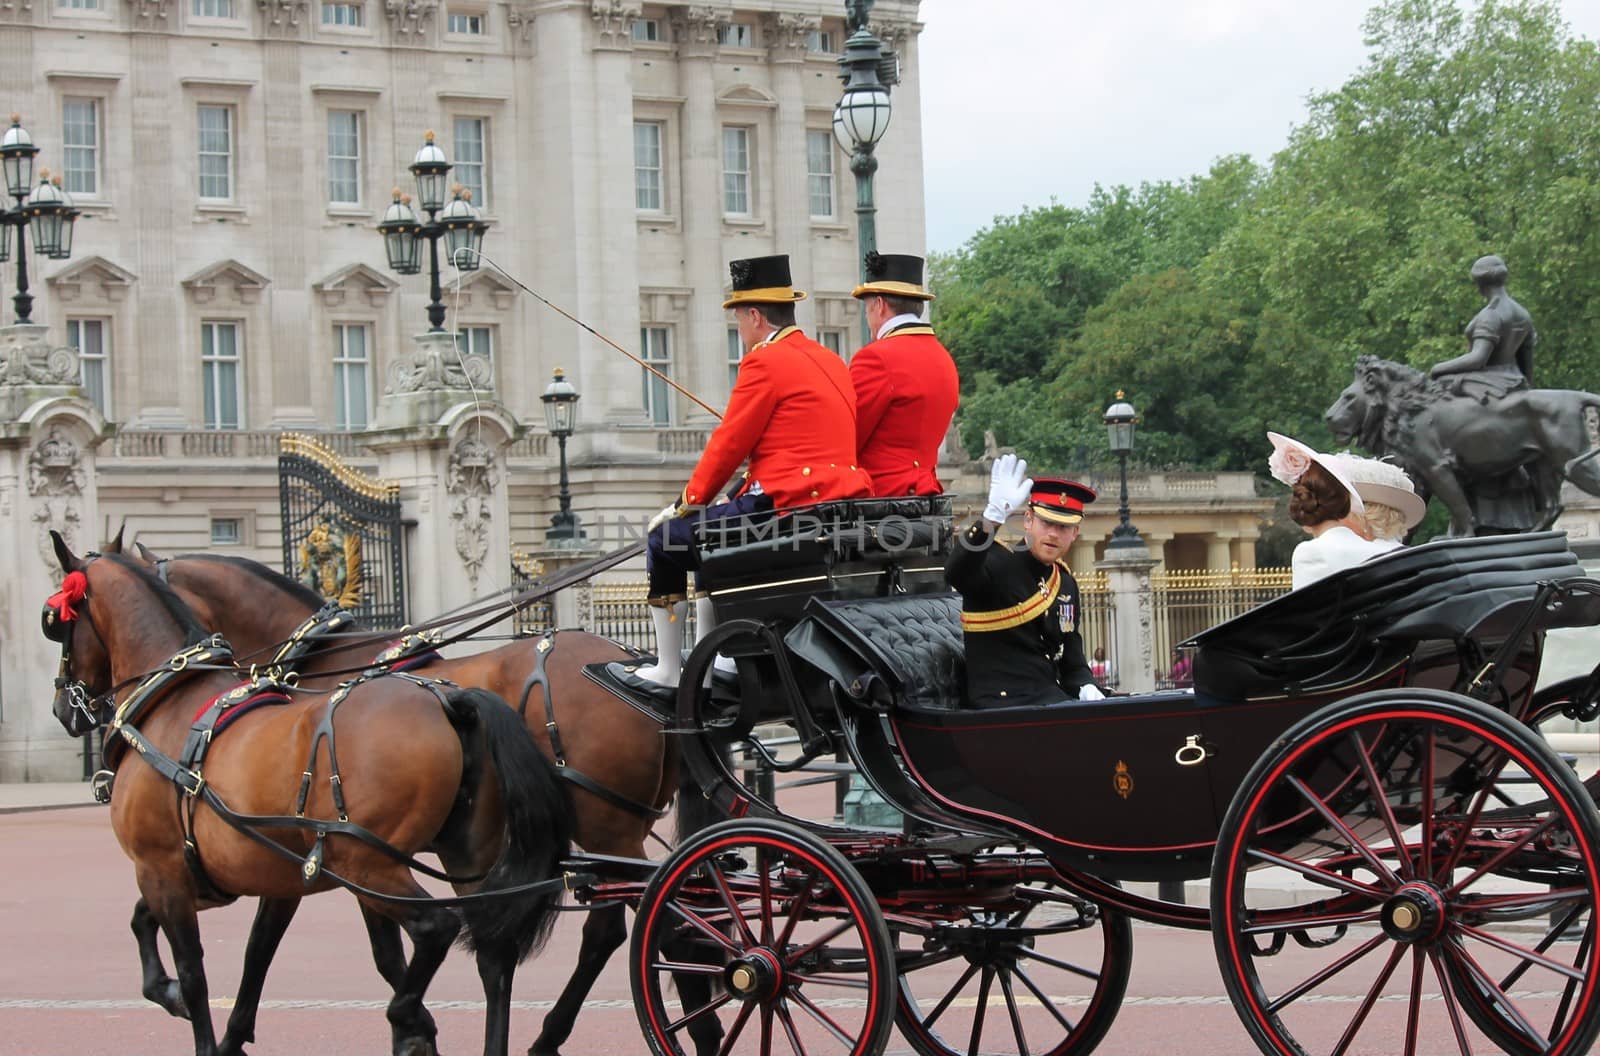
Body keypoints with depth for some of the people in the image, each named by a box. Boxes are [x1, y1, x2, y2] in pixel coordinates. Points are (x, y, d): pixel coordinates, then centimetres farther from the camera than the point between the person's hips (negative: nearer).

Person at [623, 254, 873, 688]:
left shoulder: (765, 361, -10)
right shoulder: (830, 361, 18)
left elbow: (729, 445, -8)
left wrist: (688, 503, 5)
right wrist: (742, 498, 26)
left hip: (786, 507, -9)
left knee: (665, 539, 5)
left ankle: (667, 671, 10)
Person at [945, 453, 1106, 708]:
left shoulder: (1066, 584, 15)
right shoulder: (998, 564, -6)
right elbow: (956, 574, -31)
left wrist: (1087, 689, -3)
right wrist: (994, 516, -43)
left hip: (1051, 699, 8)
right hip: (1001, 705, -8)